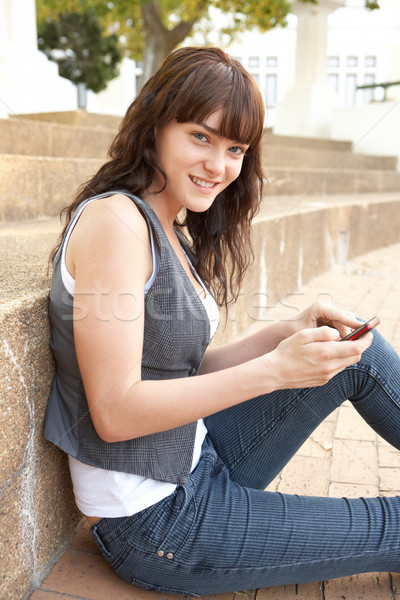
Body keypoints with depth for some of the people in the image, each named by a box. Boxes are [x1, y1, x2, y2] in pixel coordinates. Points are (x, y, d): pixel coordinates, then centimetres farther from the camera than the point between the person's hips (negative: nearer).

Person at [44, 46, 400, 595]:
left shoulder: (174, 234, 6)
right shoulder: (114, 219, -21)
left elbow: (188, 371, 5)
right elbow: (115, 412, -25)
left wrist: (288, 333, -7)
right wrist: (272, 370, -26)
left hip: (197, 465, 8)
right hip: (154, 522, -7)